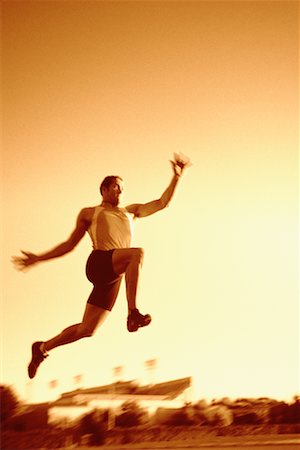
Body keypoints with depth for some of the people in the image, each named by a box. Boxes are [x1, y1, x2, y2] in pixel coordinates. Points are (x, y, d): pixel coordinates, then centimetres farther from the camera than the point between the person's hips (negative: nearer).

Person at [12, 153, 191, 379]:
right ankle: (133, 314, -40)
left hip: (114, 276, 4)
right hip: (99, 263, -4)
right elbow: (70, 244, 26)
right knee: (138, 253, -33)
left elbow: (162, 203, 26)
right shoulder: (89, 213, 25)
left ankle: (42, 348, 20)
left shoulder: (130, 211, 33)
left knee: (86, 330, -1)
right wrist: (38, 258, 20)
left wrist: (177, 176, 14)